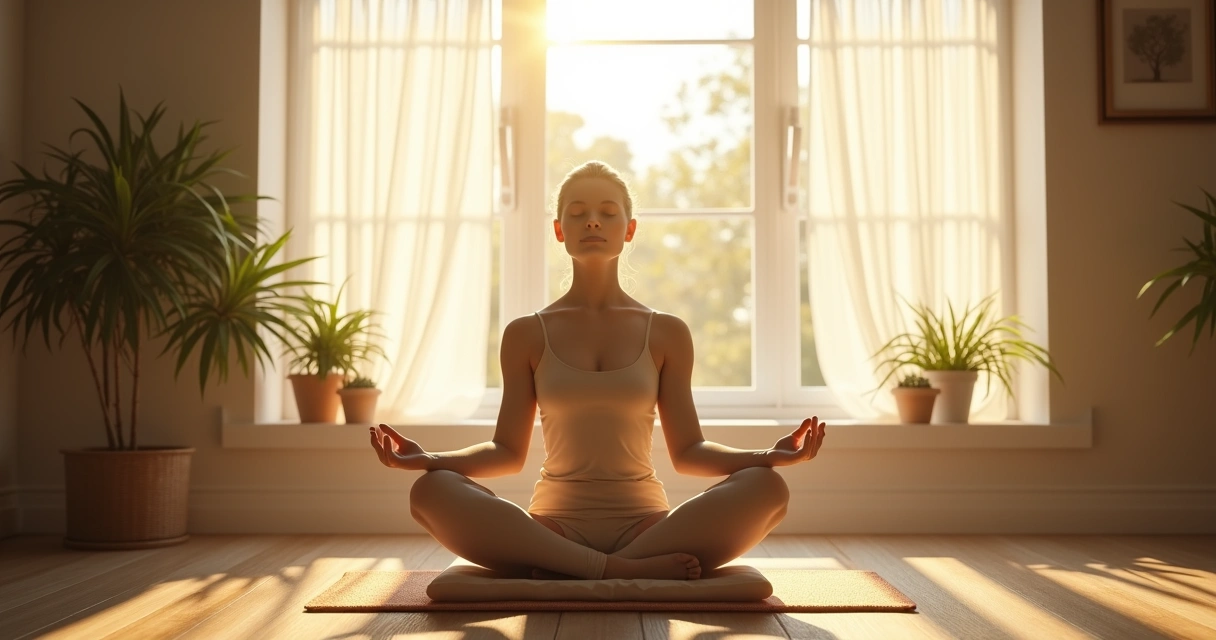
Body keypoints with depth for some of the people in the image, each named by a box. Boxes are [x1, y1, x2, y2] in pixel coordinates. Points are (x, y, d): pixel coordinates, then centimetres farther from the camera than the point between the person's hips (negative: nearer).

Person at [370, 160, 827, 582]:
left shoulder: (667, 334, 8)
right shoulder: (527, 335, 8)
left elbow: (688, 451, 6)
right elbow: (508, 451, 7)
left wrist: (770, 455, -12)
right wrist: (428, 459, -11)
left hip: (644, 523, 1)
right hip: (555, 525, 0)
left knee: (765, 487, -28)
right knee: (431, 492, -29)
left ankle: (566, 572, -28)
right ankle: (633, 570, -32)